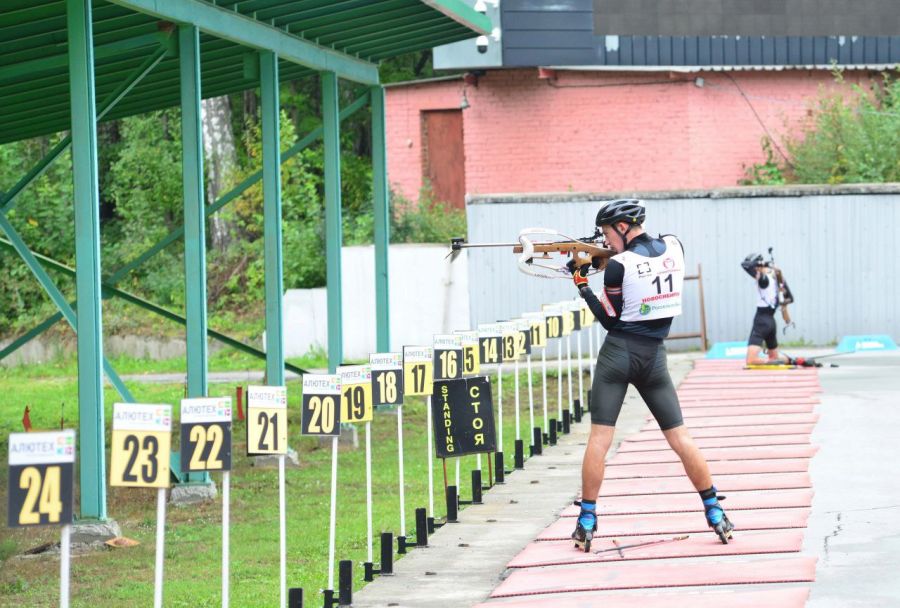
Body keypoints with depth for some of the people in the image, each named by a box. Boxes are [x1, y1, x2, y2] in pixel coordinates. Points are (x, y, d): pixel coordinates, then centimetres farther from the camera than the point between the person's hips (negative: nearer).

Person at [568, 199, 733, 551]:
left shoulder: (618, 265, -13)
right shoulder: (674, 247, 1)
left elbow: (610, 319, -5)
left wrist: (582, 285, 3)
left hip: (618, 353, -4)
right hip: (653, 356, 4)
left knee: (599, 439, -1)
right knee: (679, 436, 9)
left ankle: (586, 522, -3)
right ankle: (716, 514, 7)